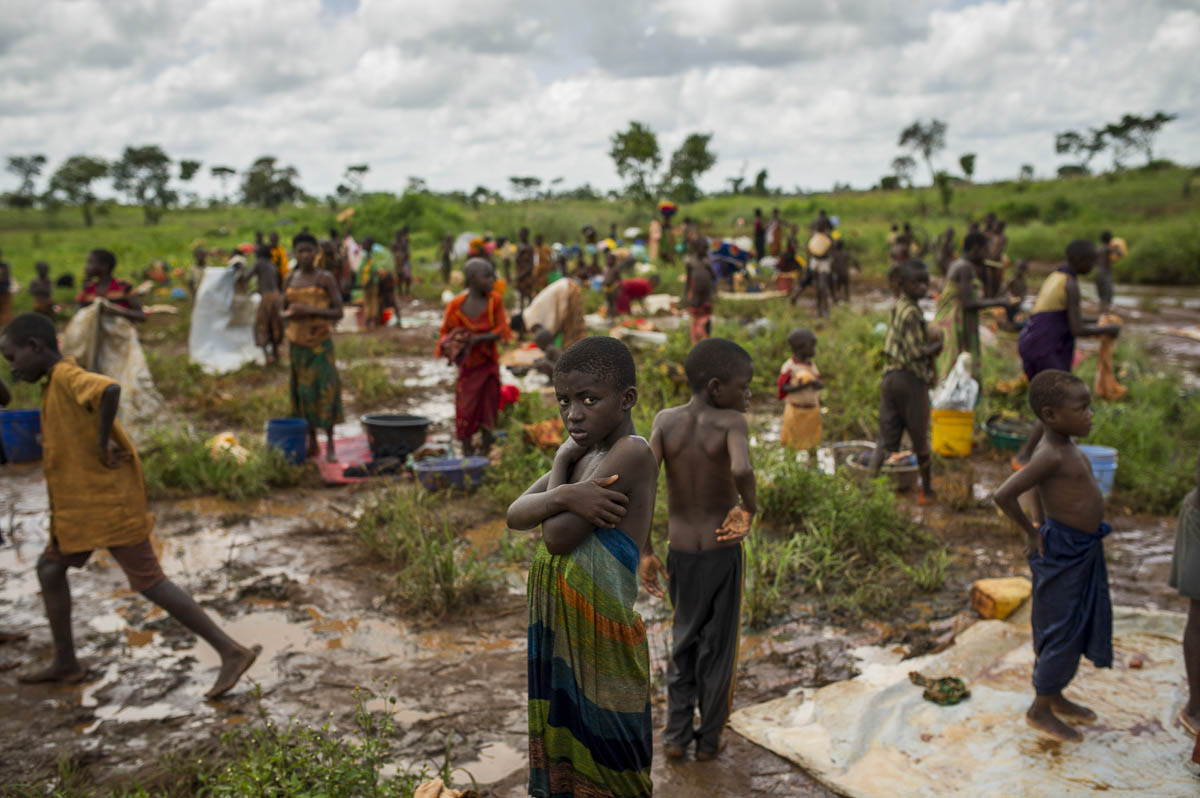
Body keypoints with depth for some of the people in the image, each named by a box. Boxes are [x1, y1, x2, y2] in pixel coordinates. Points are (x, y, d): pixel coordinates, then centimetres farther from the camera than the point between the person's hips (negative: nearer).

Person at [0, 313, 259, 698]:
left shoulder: (67, 377, -16)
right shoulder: (59, 384, 14)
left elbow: (111, 389, -38)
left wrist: (102, 443, -27)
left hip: (110, 504, -10)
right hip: (85, 504, 10)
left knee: (149, 582, -6)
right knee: (49, 567, 17)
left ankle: (231, 651, -5)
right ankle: (65, 662, 28)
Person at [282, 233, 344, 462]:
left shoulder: (326, 279, -4)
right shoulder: (290, 280, 8)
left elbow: (338, 313, -8)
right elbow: (283, 312, 14)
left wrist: (310, 310, -20)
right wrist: (291, 314, -10)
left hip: (321, 342, -4)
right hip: (297, 342, 4)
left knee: (325, 390, -10)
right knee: (303, 391, 6)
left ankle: (330, 445, -4)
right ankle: (312, 443, 15)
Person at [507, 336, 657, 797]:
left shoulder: (632, 452, -20)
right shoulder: (584, 451, 7)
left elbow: (557, 538, -22)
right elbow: (516, 515, -1)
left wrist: (561, 464, -8)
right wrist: (563, 495, -20)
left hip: (598, 635, -8)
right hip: (558, 626, 8)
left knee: (604, 761, 7)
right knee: (562, 747, 20)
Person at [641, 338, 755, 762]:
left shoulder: (665, 421, -7)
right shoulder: (732, 422, -16)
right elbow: (742, 470, -36)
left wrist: (644, 551, -11)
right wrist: (748, 507, -15)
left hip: (679, 552, 3)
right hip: (723, 551, -3)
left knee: (683, 640, 22)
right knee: (719, 646, 15)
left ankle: (676, 735, 24)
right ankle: (709, 739, 27)